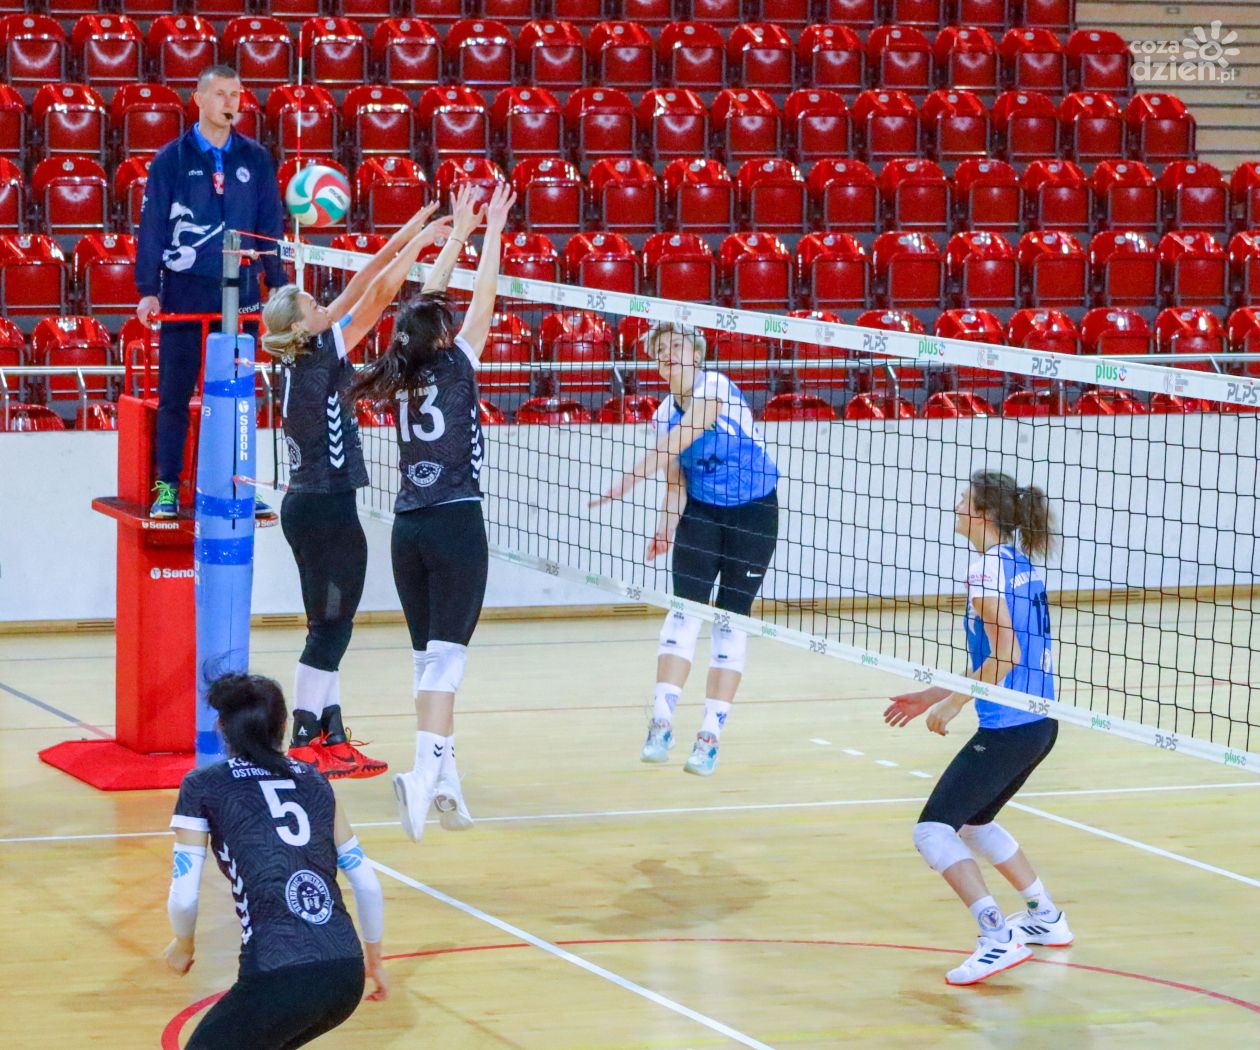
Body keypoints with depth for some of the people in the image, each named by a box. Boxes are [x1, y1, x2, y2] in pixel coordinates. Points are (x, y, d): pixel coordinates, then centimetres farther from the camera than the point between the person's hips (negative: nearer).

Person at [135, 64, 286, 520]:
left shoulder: (255, 159, 6)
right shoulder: (172, 159, -1)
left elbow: (271, 224, 8)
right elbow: (152, 225, -2)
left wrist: (278, 283, 3)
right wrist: (147, 290, -7)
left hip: (240, 294, 2)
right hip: (184, 292, -2)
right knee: (175, 395, 1)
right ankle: (167, 488, 7)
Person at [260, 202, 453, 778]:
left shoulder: (301, 356, 5)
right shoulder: (322, 357, -16)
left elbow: (360, 288, 10)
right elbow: (380, 292, -16)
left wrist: (404, 237, 10)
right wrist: (419, 241, -8)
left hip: (305, 506, 9)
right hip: (328, 509, -9)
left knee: (330, 628, 13)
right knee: (330, 628, -3)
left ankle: (332, 738, 17)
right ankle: (304, 744, -1)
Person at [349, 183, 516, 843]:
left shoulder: (402, 375, 7)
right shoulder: (453, 369, -7)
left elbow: (426, 303, 18)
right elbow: (483, 300, -3)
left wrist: (459, 233, 23)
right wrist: (491, 233, 6)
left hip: (408, 528, 6)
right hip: (456, 524, -6)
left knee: (428, 656, 10)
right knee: (446, 656, -10)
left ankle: (445, 780, 11)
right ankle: (425, 774, -26)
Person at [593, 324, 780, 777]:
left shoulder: (714, 386, -18)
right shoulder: (665, 413, 3)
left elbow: (677, 443, -30)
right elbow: (676, 482, 6)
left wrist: (623, 485, -37)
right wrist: (665, 530, -11)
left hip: (753, 513, -5)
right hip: (701, 513, 5)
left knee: (731, 621, -2)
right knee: (685, 610, -10)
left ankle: (710, 735, 1)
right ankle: (661, 722, -15)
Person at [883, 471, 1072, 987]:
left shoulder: (987, 572, -14)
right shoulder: (1020, 566, 13)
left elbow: (1006, 657, -21)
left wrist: (951, 703, -11)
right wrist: (934, 694, 21)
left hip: (1006, 728, -10)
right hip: (1038, 725, 10)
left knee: (933, 829, -8)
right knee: (973, 822, 27)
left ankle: (999, 938, -19)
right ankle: (1046, 918, 33)